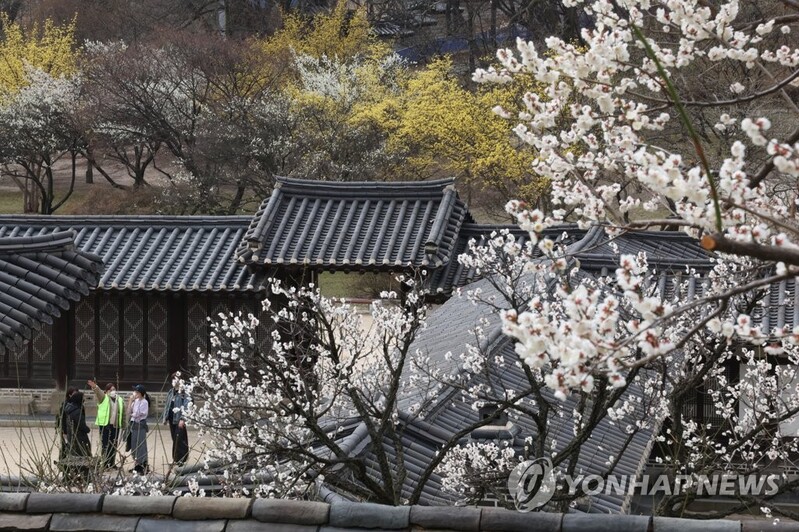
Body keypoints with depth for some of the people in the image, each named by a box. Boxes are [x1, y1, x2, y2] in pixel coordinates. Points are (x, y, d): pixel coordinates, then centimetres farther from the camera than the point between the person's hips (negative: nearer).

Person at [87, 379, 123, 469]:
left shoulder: (119, 400, 15)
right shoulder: (103, 398, 3)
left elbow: (123, 413, 19)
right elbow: (99, 392, -18)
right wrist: (95, 387, -40)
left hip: (116, 425, 4)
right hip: (105, 425, -4)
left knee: (113, 445, 7)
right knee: (105, 445, -4)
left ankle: (112, 463, 15)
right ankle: (105, 464, -1)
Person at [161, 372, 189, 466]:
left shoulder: (183, 392, -9)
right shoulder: (171, 392, 13)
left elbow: (186, 406, -15)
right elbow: (167, 405, 18)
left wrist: (182, 419, -21)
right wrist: (165, 417, 13)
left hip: (179, 419, -7)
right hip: (172, 418, 7)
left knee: (179, 438, -6)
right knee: (174, 439, 11)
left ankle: (181, 459, 0)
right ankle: (175, 459, 17)